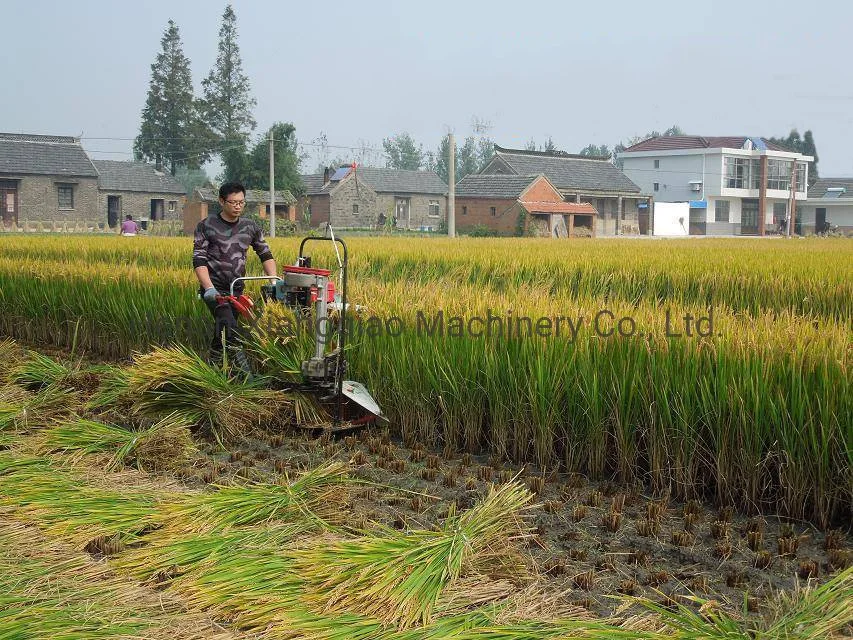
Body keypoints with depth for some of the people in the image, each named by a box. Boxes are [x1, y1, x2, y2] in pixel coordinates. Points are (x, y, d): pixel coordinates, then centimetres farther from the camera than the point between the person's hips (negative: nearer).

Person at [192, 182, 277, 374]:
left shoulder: (250, 227, 8)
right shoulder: (206, 226, -3)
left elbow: (265, 254, 12)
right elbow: (199, 261, -9)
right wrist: (209, 288, -23)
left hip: (236, 289, 5)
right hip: (214, 288, -5)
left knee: (222, 331, 8)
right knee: (228, 325, -24)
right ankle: (244, 371, -28)